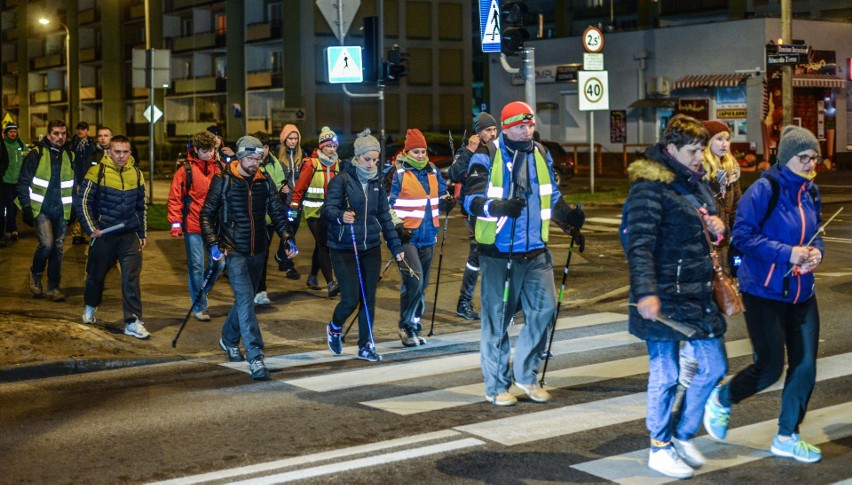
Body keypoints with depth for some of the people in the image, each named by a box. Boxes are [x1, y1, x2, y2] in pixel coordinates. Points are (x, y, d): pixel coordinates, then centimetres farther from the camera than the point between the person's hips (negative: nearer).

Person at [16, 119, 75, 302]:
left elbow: (75, 184, 17)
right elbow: (23, 183, -3)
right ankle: (35, 273, 11)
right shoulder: (36, 155, -5)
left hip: (61, 211, 4)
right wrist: (26, 208, -8)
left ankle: (53, 287, 16)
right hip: (41, 209, -4)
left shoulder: (70, 156, 8)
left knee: (58, 248, 6)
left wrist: (75, 208, 12)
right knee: (47, 244, -17)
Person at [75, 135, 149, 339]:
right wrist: (91, 228, -10)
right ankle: (90, 307, 40)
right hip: (104, 235, -2)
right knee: (96, 274, 14)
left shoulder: (136, 173, 5)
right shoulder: (97, 172, -8)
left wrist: (142, 232, 15)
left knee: (132, 277, -8)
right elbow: (82, 202, -5)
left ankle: (133, 321, -7)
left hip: (130, 236, 2)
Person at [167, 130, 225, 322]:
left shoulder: (220, 168, 4)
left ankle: (201, 294, 30)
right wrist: (176, 223, -9)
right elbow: (174, 198, -4)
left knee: (218, 262, 6)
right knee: (196, 266, 2)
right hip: (193, 227, -3)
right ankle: (200, 307, 13)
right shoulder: (185, 170, -5)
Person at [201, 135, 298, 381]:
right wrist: (213, 244, -14)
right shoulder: (223, 181, -6)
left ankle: (229, 340, 41)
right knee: (245, 300, -16)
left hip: (258, 251, 5)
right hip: (234, 250, -5)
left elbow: (277, 213, 9)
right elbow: (207, 214, -3)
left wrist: (289, 239, -5)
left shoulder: (265, 182, 5)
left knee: (245, 298, 17)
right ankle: (255, 357, -21)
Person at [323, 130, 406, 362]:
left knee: (369, 298, 5)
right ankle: (334, 328, 25)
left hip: (371, 248, 5)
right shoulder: (341, 180, -9)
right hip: (344, 249, -5)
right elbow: (328, 207, -19)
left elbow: (384, 216, 13)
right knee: (350, 299, -7)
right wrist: (341, 216, -41)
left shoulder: (377, 183, 8)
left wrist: (395, 246, 10)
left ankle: (365, 346, 17)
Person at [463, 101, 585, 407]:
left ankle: (526, 374, 20)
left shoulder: (541, 155, 12)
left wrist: (568, 216, 3)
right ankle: (497, 385, 15)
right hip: (497, 253, -5)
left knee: (545, 308, 0)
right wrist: (500, 206, -31)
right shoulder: (486, 157, -6)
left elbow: (551, 197, 22)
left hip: (535, 252, 5)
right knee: (497, 318, 1)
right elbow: (472, 200, -12)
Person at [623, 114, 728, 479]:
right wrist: (646, 292, -31)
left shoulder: (697, 181, 13)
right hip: (664, 297, -9)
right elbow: (640, 244, -21)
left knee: (714, 367, 12)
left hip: (699, 294, 9)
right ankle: (660, 449, 18)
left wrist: (717, 226, 4)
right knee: (665, 373, 2)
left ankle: (683, 435, 29)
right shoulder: (650, 187, -14)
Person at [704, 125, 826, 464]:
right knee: (770, 366, -3)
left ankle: (787, 437, 21)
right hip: (764, 293, -7)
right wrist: (788, 254, -23)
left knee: (805, 366, 6)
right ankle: (722, 400, 26)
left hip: (801, 294, 7)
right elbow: (743, 235, -19)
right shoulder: (764, 190, -16)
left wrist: (816, 251, -4)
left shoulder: (811, 192, 6)